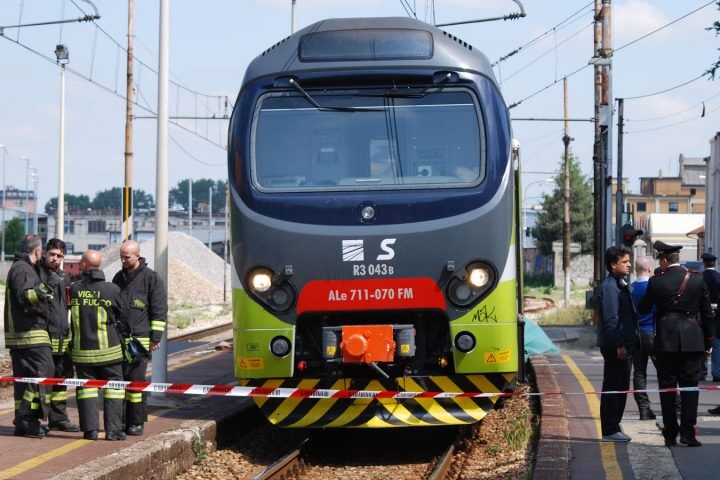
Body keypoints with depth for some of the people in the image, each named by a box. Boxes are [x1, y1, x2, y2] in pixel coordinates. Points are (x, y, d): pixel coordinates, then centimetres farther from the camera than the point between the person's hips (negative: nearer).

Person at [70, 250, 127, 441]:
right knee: (113, 389, 6)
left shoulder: (74, 289, -5)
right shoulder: (112, 290, -9)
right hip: (108, 350, -1)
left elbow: (70, 311, 5)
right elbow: (121, 314, 3)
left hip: (82, 351, 1)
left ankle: (90, 429, 3)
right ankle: (113, 429, 1)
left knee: (87, 388, 9)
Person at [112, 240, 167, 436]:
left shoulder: (150, 278, -2)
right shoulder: (119, 278, 17)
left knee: (136, 380, -7)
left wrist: (156, 338, -8)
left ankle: (136, 422, 0)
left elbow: (159, 310, -3)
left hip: (140, 339, -6)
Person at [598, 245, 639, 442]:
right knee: (613, 387, -5)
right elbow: (610, 319, -19)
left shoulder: (621, 285, 17)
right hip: (614, 345, -10)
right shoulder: (609, 286, -14)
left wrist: (628, 344, 18)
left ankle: (613, 427, 22)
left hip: (622, 345, 10)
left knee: (621, 387, 14)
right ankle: (610, 431, 0)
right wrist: (619, 345, -21)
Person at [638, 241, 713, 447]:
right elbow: (706, 312, 4)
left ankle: (670, 435, 6)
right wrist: (707, 341, 12)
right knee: (690, 386, 5)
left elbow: (643, 309, 6)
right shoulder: (697, 279, 0)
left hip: (665, 340, -1)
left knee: (667, 388, 6)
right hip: (692, 341, 1)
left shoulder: (656, 282, -5)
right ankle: (687, 432, -3)